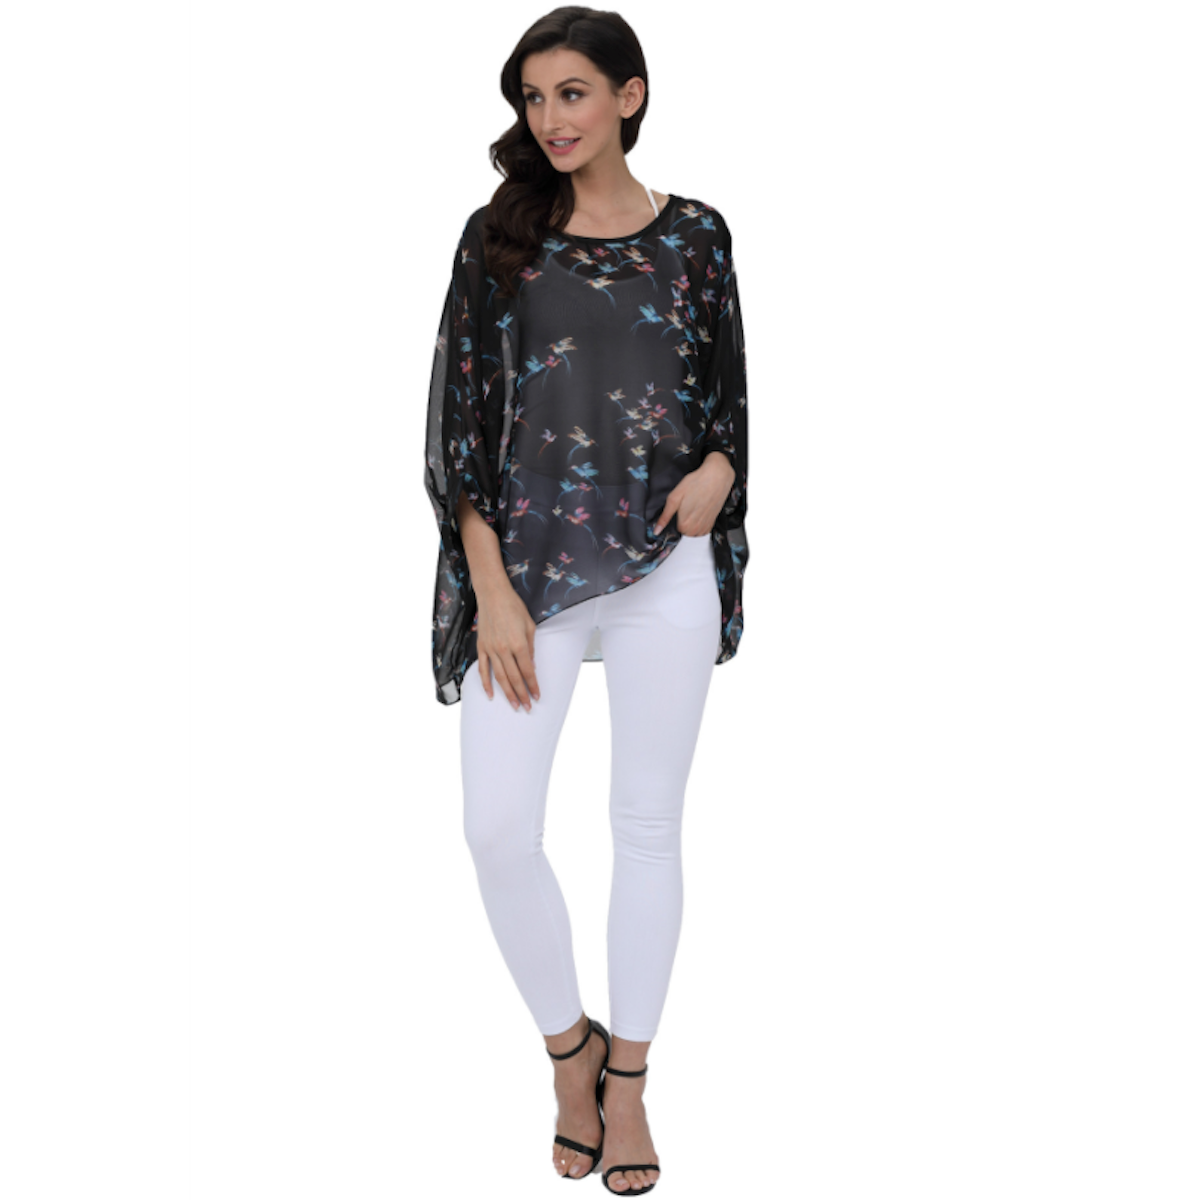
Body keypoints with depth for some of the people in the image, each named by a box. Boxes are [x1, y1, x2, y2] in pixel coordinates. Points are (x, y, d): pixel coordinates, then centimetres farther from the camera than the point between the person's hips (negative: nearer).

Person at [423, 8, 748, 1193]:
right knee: (498, 827, -6)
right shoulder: (499, 234, 4)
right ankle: (569, 1051, 20)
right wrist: (491, 590, -8)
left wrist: (716, 470, -10)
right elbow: (459, 415, 0)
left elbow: (728, 393, 14)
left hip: (665, 565, 1)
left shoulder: (693, 235, 6)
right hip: (528, 562, 0)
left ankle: (628, 1080, 24)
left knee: (648, 824, 7)